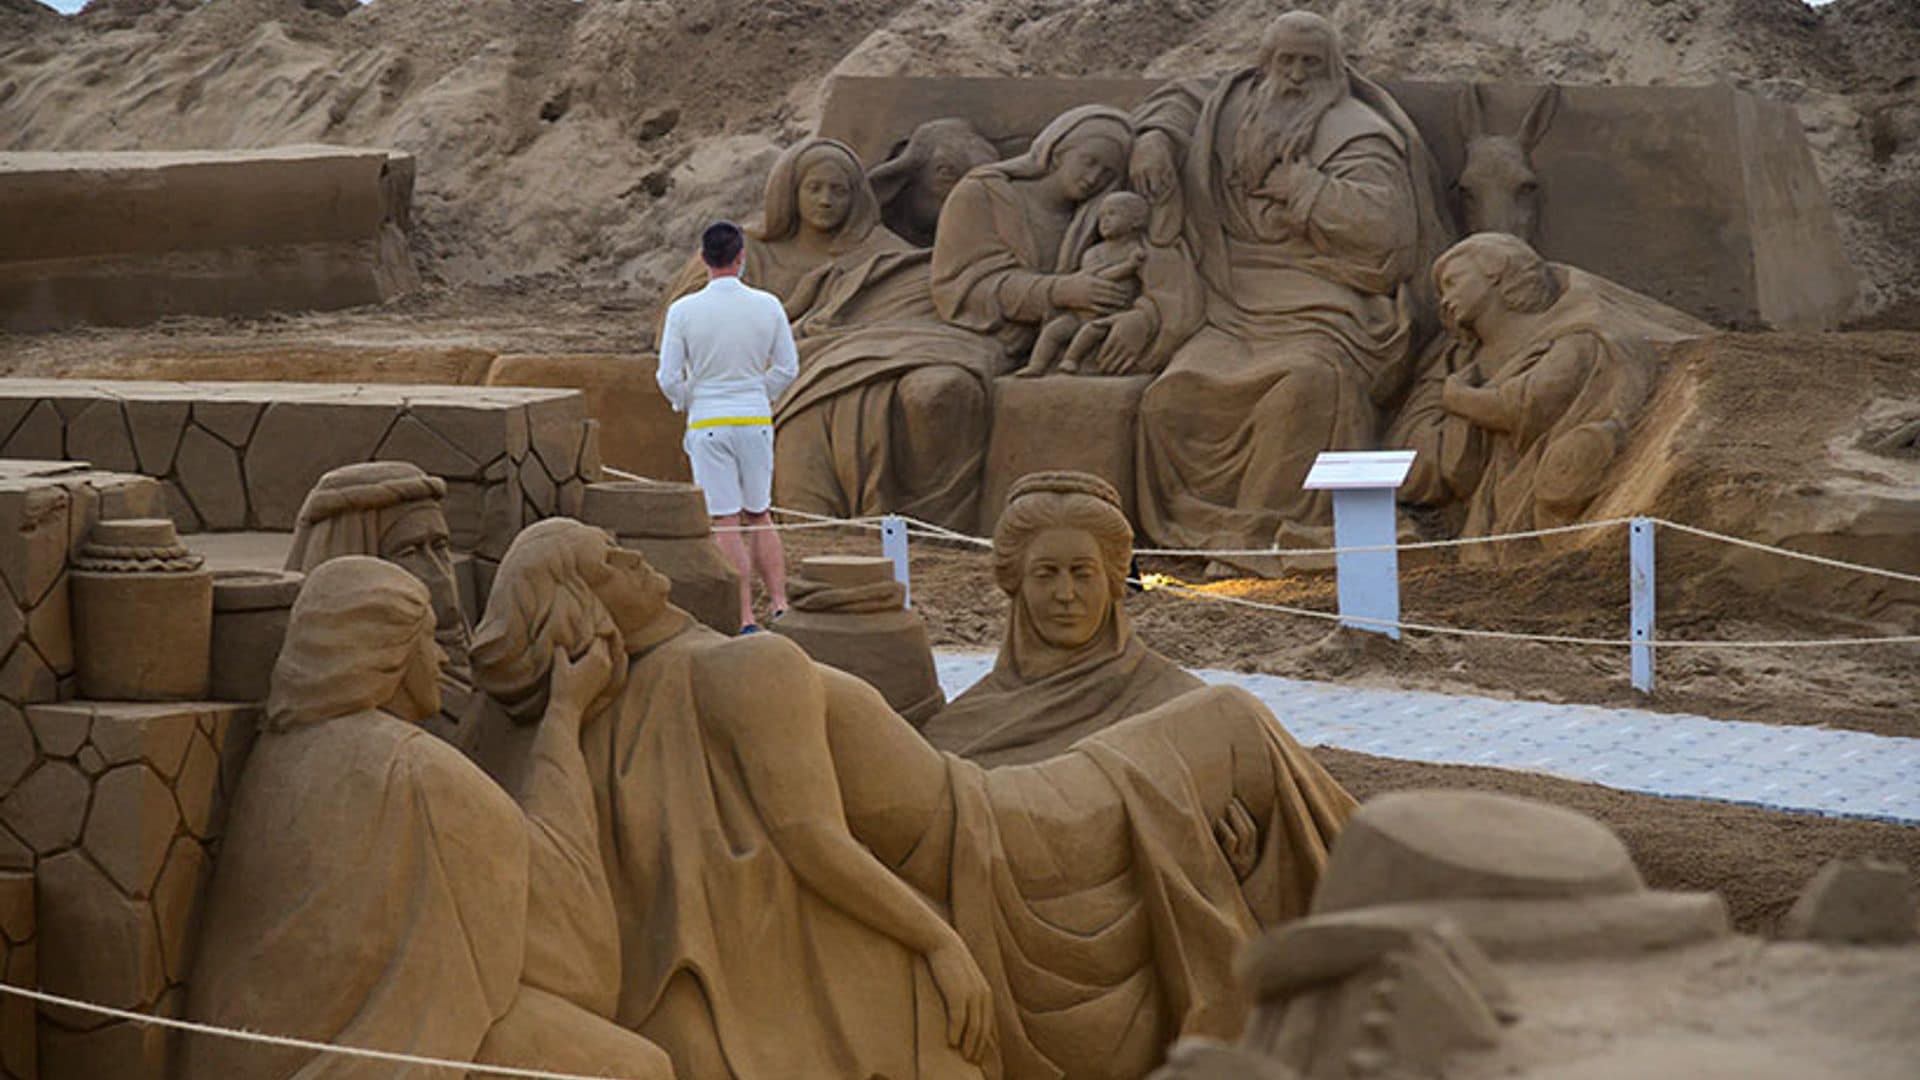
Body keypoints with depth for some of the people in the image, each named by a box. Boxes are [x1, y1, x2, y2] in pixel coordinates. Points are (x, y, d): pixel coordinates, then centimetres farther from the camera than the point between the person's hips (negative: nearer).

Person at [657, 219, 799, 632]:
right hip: (756, 420, 2)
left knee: (726, 523, 0)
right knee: (759, 517, 16)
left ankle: (746, 620, -2)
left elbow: (669, 378, -7)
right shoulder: (768, 306, -3)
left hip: (707, 423, -2)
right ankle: (780, 606, 10)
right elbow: (787, 369, 4)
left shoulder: (683, 311, -10)